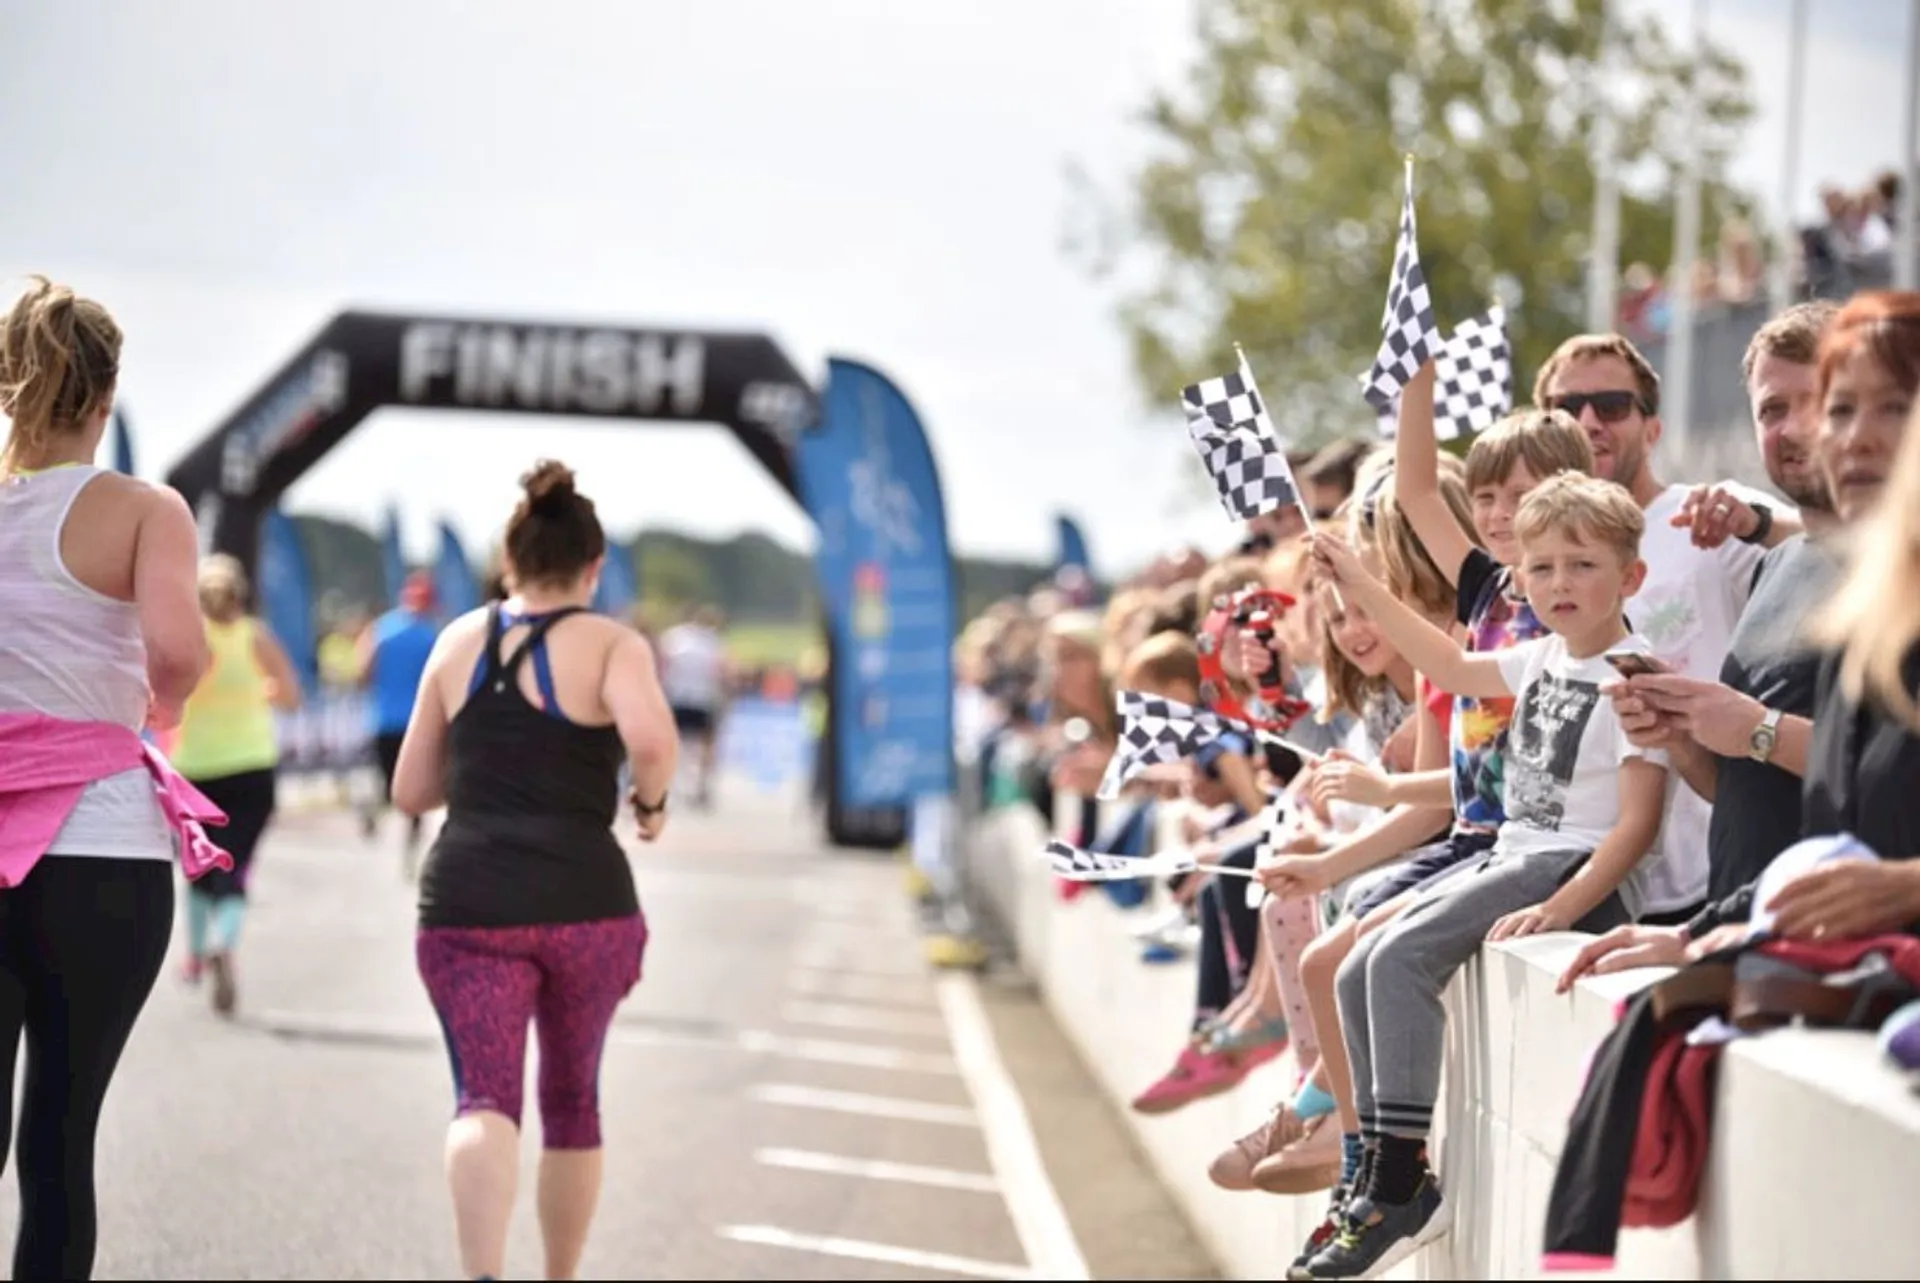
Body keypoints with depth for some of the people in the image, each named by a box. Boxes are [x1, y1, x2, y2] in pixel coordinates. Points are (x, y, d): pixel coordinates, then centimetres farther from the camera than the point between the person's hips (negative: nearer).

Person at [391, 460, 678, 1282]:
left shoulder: (459, 641, 11)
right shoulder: (612, 645, 0)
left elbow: (412, 791, 16)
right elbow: (651, 736, -22)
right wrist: (653, 799, -1)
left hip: (468, 904, 1)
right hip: (584, 905, -1)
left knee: (485, 1102, -10)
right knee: (572, 1103, 19)